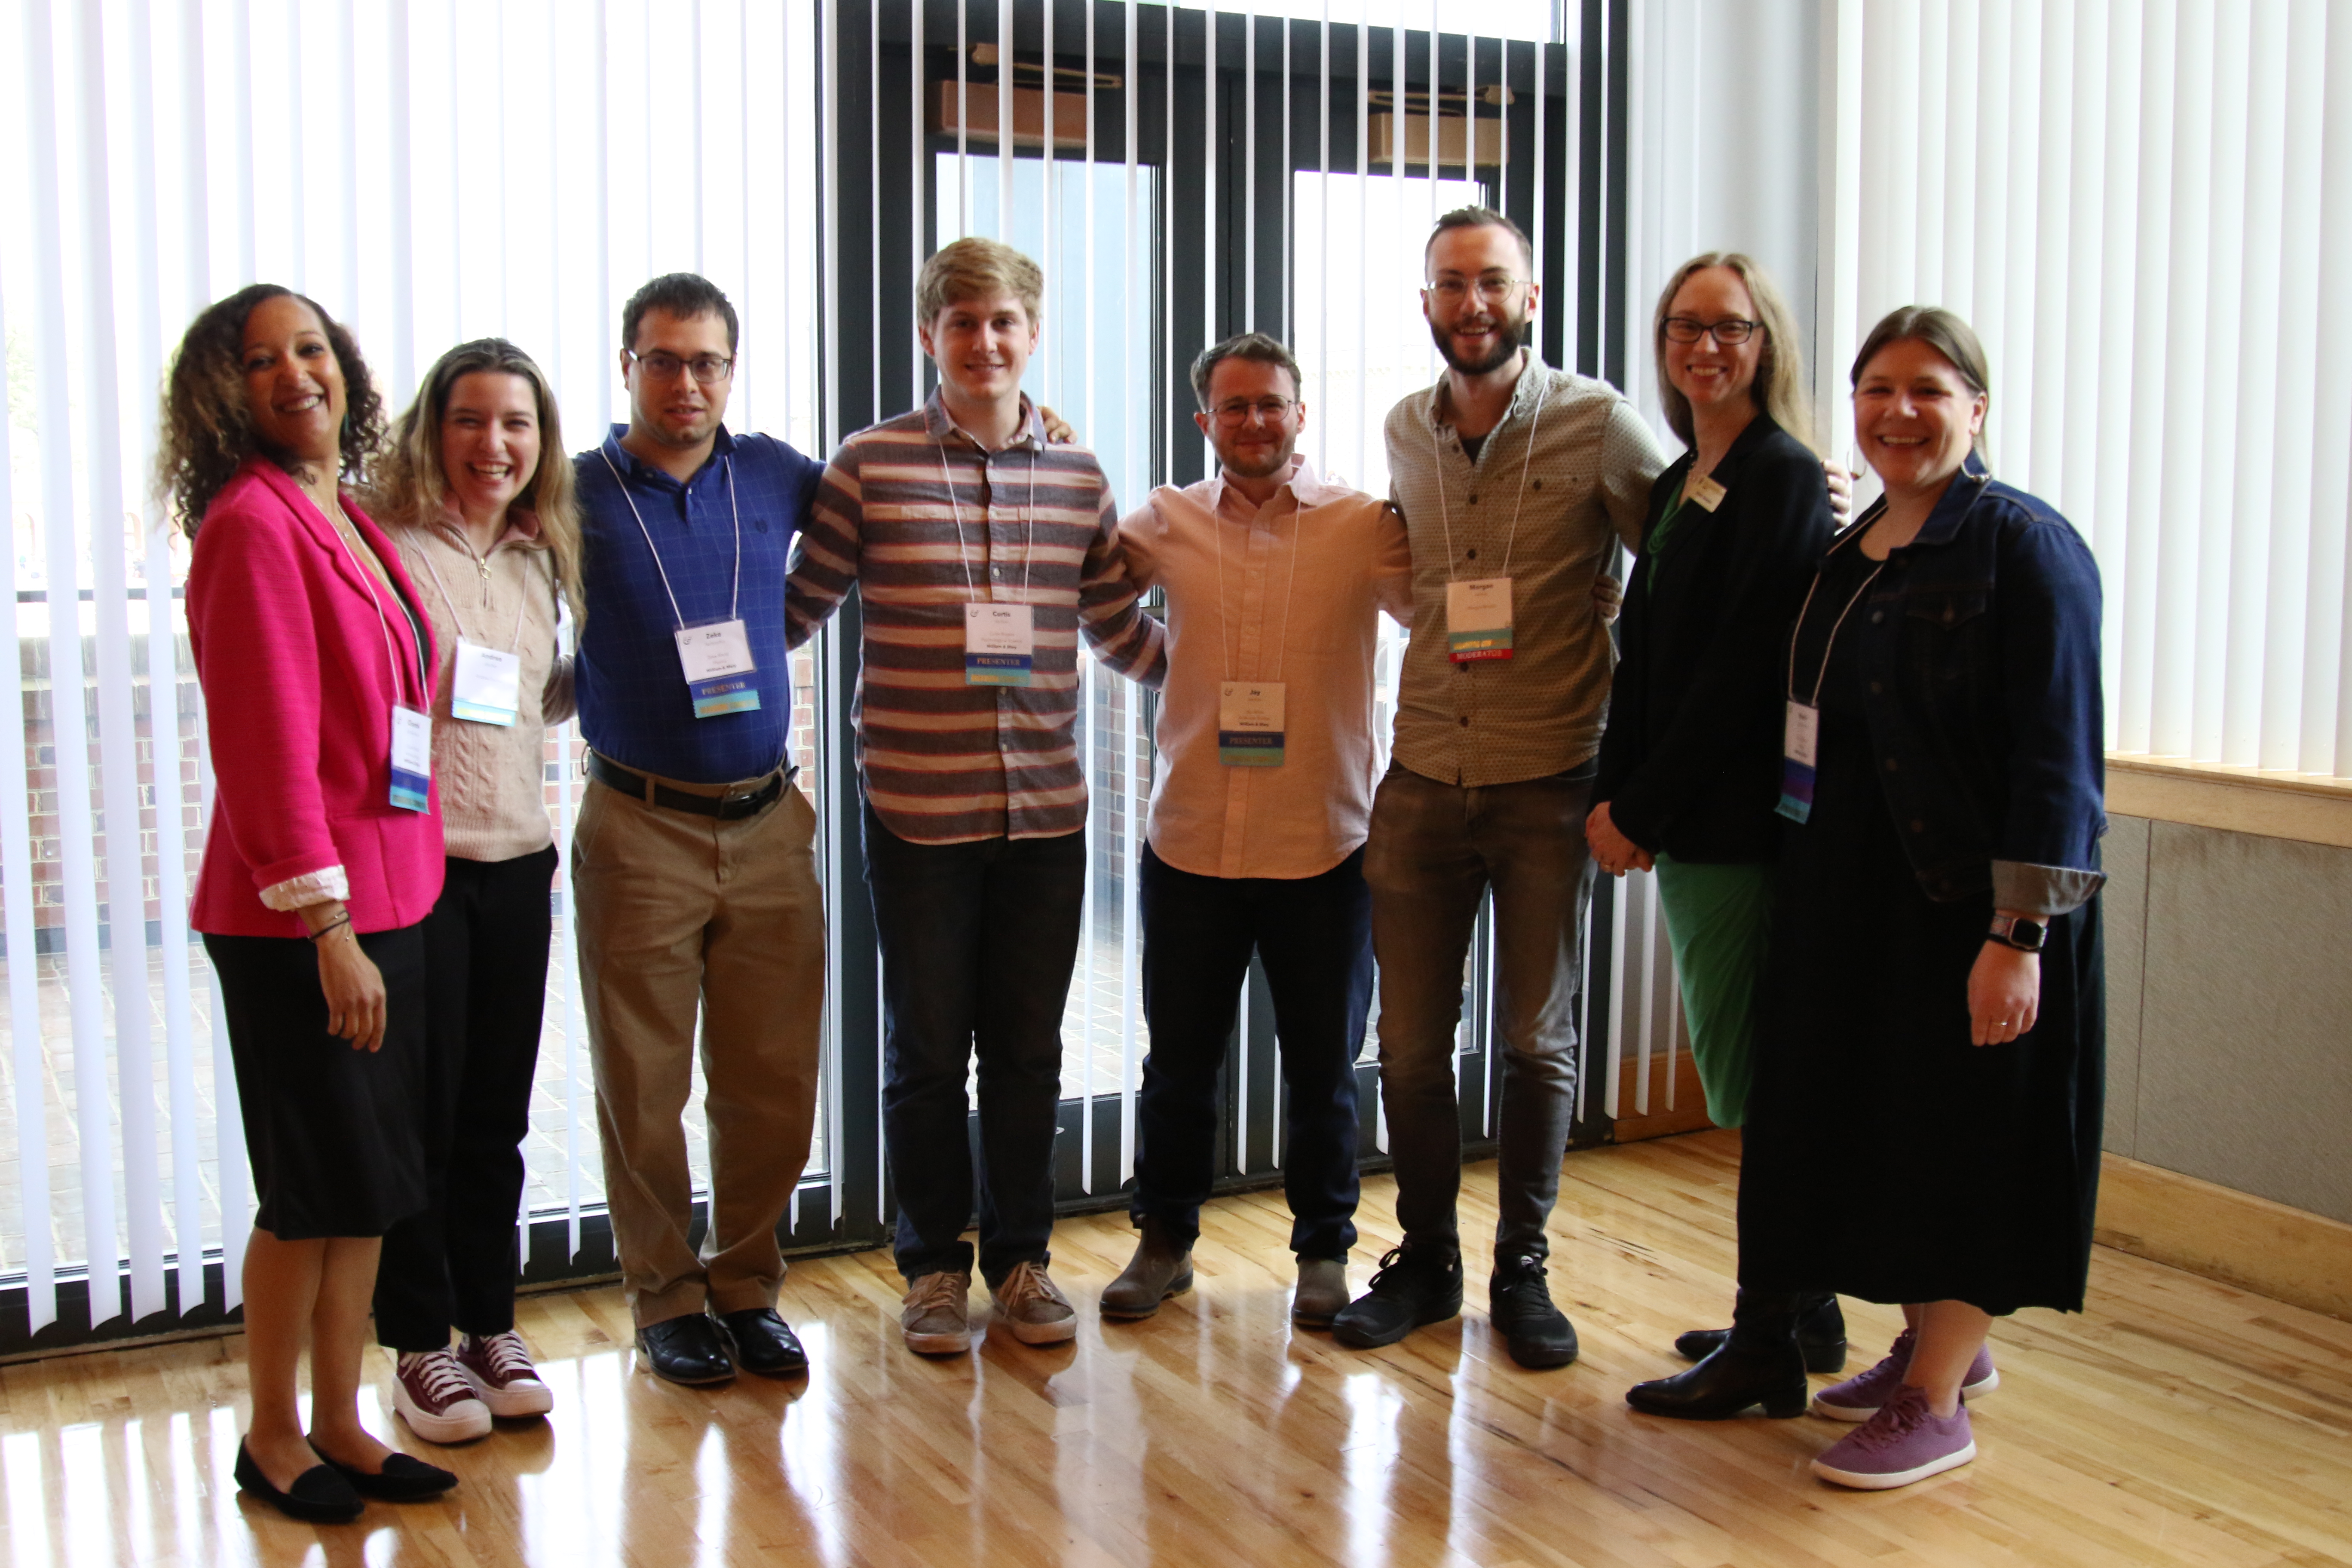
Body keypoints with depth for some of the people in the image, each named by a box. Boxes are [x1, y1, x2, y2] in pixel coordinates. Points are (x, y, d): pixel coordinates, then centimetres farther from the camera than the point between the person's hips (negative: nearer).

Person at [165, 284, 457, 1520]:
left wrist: (384, 913, 11)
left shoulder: (351, 524, 12)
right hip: (298, 919, -8)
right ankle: (271, 1438, 20)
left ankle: (339, 1422, 26)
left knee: (372, 1183, 13)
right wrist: (327, 928, -21)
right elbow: (267, 741, -18)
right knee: (323, 1181, 3)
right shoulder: (251, 524, -13)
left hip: (388, 900, 8)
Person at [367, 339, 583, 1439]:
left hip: (518, 868, 6)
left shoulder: (537, 563, 13)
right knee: (419, 1114, 2)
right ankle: (421, 1346, 15)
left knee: (498, 1115, 12)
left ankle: (491, 1324, 25)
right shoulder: (384, 551, -9)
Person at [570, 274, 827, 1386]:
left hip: (768, 824, 3)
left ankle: (745, 1285, 24)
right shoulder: (576, 497, -2)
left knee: (771, 1083, 7)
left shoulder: (772, 474, 6)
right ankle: (665, 1299, 20)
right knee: (645, 1087, 5)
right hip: (641, 830, -2)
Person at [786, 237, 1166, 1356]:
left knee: (1028, 1048, 12)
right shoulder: (870, 466, -3)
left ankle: (1020, 1258, 27)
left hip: (1046, 811, 3)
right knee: (928, 1049, 8)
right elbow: (795, 613, 4)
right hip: (918, 811, -3)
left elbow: (1121, 633, 17)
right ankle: (934, 1265, 24)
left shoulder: (1079, 478, 7)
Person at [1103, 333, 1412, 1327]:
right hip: (1190, 843, 2)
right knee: (1179, 1061, 13)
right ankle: (1165, 1242, 31)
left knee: (1323, 1068, 10)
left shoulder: (1367, 527, -1)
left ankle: (1324, 1250, 28)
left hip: (1323, 847, -2)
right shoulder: (1168, 523, 6)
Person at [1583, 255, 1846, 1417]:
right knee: (1750, 1075, 14)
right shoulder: (1677, 485, 16)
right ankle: (1804, 1316, 26)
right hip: (1685, 822, 9)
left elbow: (1739, 670, -16)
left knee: (1757, 1081, -3)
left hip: (1743, 820, -9)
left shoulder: (1784, 480, -10)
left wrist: (1640, 810, -12)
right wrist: (1618, 799, 3)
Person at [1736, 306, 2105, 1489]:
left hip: (1966, 903, -8)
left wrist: (2020, 935, -22)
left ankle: (1936, 1404, 13)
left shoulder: (2024, 546, -12)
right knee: (1870, 1120, 15)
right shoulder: (1848, 552, 12)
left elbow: (2057, 759, -16)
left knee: (1963, 1135, 1)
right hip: (1848, 898, 8)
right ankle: (1935, 1341, 34)